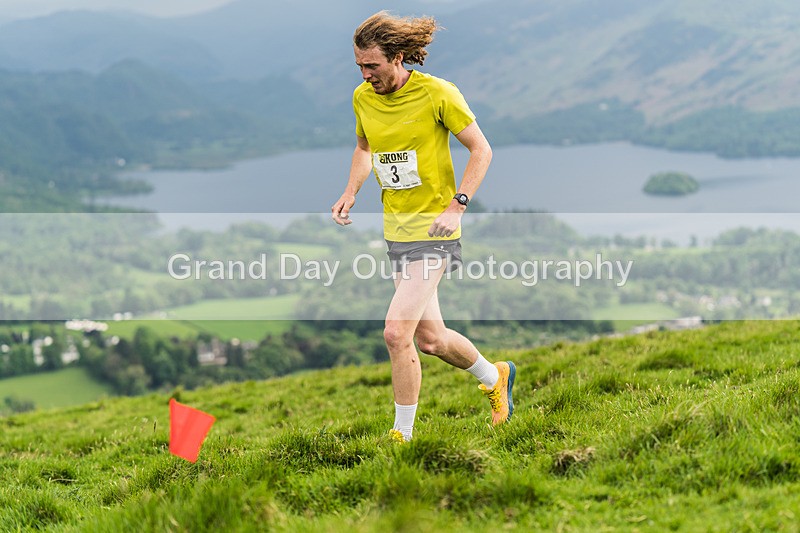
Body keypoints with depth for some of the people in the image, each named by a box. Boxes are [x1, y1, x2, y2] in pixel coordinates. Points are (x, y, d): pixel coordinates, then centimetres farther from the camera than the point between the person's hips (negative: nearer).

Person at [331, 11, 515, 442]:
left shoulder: (437, 93, -14)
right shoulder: (362, 98, 3)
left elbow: (481, 150, -7)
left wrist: (456, 206, -17)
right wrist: (350, 193, 5)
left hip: (433, 230, -6)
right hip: (396, 229, 6)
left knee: (396, 332, -17)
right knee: (430, 338, 13)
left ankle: (403, 435, -1)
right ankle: (495, 377, 41)